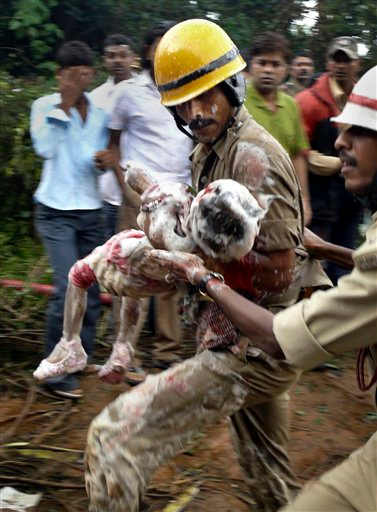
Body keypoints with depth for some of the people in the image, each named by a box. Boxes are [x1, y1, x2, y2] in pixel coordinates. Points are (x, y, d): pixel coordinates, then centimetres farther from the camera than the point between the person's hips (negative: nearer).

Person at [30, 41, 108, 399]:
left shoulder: (99, 110, 7)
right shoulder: (45, 106, -3)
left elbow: (101, 154, 8)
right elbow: (44, 148, -18)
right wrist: (63, 105, -16)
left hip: (90, 210, 4)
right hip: (57, 211, -4)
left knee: (91, 289, 3)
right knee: (68, 288, -14)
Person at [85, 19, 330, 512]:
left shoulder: (254, 157, -19)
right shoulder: (210, 150, 10)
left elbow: (278, 275, -22)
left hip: (247, 353, -10)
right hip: (253, 347, 10)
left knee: (113, 437, -17)